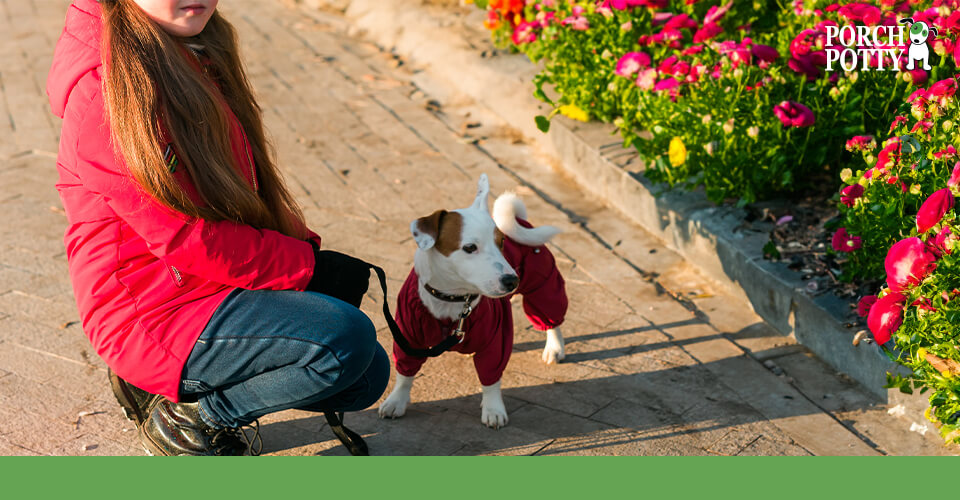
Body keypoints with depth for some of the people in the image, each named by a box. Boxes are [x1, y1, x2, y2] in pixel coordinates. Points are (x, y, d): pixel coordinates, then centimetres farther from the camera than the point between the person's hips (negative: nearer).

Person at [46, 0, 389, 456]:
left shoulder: (194, 52, 8)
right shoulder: (105, 86, -21)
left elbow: (248, 184, 13)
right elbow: (185, 236, -23)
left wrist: (304, 249, -2)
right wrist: (308, 266, -18)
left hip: (226, 281, 10)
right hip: (153, 312, -10)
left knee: (369, 378, 10)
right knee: (348, 338, -26)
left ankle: (155, 382, 15)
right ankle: (185, 419, -3)